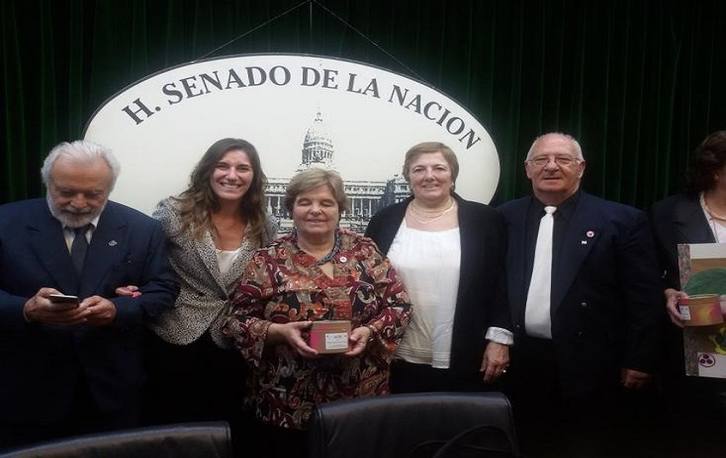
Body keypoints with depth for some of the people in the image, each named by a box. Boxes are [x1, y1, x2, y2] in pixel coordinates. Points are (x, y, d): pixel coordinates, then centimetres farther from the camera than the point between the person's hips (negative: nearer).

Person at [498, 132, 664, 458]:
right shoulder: (505, 219, 6)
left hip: (593, 370, -2)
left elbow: (644, 299, -4)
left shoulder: (623, 220, -3)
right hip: (521, 367, 3)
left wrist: (639, 361, -7)